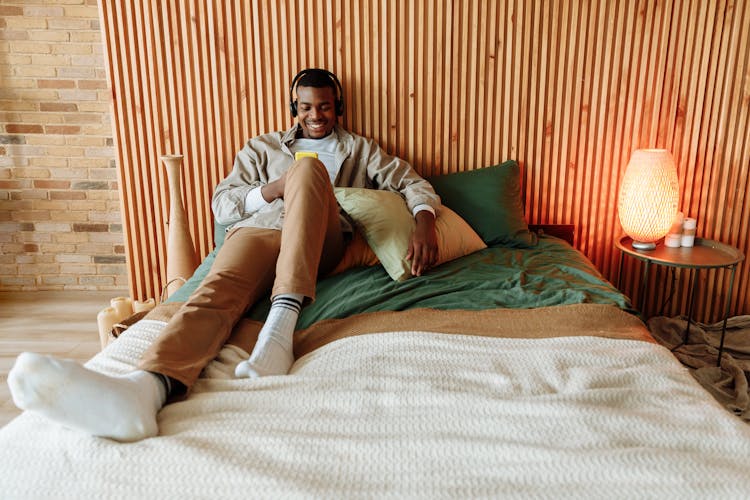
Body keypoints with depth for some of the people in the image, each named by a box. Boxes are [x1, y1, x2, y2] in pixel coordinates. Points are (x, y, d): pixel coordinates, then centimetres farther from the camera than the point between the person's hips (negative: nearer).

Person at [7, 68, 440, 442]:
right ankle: (148, 387, -65)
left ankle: (281, 323, -47)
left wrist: (425, 222, -5)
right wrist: (274, 189, 0)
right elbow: (221, 204, 19)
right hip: (259, 229, 1)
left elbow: (413, 182, 18)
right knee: (221, 287, -33)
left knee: (309, 167, -31)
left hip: (321, 242, -1)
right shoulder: (263, 148, 29)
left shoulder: (360, 149, 29)